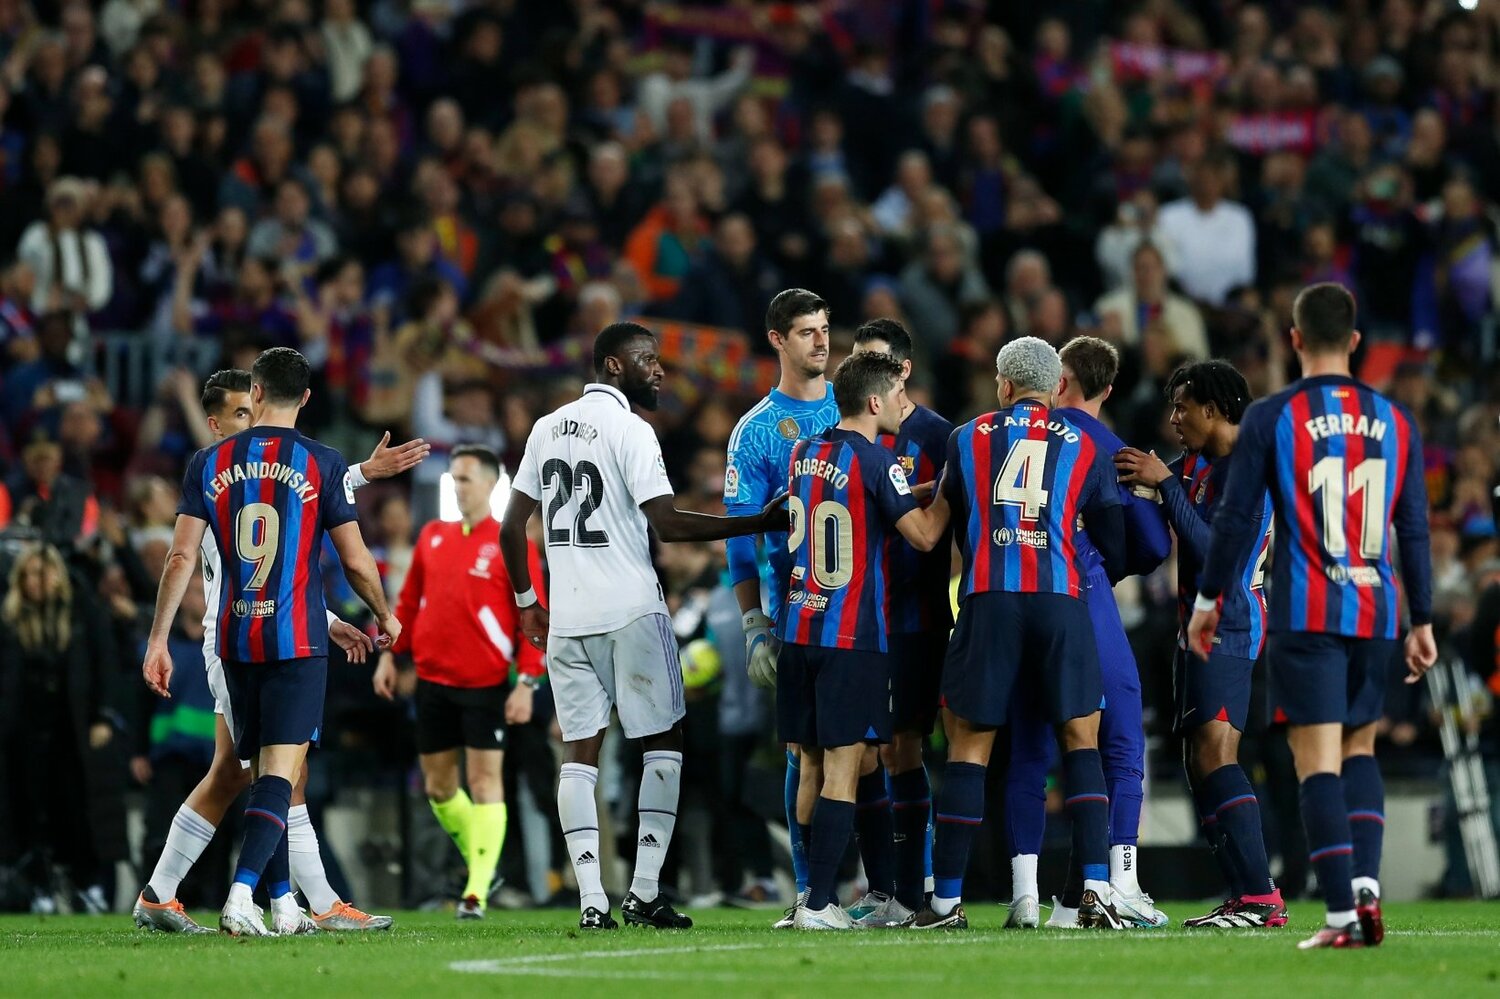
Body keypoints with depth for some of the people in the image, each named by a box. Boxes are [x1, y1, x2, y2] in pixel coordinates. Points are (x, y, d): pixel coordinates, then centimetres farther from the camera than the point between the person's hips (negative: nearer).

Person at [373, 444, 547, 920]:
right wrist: (390, 654, 11)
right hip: (433, 680, 6)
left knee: (484, 782, -8)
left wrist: (527, 682, -13)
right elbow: (409, 602, 19)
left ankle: (478, 890, -8)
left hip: (485, 684, -6)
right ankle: (478, 861, 29)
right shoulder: (432, 537, 10)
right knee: (438, 785, 10)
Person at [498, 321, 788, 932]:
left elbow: (512, 527, 15)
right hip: (630, 610, -6)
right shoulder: (629, 429, -8)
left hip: (566, 620, 6)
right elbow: (667, 523, -14)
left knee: (580, 751, 4)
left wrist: (527, 602, 25)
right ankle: (645, 891, -2)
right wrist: (758, 525, -10)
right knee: (663, 742, 5)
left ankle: (592, 900, -5)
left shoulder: (547, 429, 12)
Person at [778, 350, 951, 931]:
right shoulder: (874, 459, -10)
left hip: (798, 628, 7)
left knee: (812, 768, 9)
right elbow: (924, 535, -10)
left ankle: (817, 896, 11)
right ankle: (819, 903, -11)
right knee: (842, 768, -6)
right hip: (854, 636, -7)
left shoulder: (803, 453, 11)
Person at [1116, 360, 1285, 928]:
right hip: (1199, 626, 10)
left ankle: (1261, 898, -21)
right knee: (1199, 764, 8)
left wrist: (1165, 483, -19)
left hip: (1230, 627, -10)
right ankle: (1242, 896, 8)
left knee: (1215, 756, -18)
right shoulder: (1195, 464, 15)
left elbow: (1214, 551, -22)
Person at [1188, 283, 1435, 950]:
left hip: (1305, 617, -3)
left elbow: (1236, 518, -3)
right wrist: (1422, 622, 13)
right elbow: (1415, 530, 7)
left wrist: (1208, 600, 8)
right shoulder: (1395, 422, 6)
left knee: (1318, 763, -5)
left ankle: (1343, 915, -13)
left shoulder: (1271, 419, -4)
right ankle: (1366, 887, 3)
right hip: (1376, 615, 4)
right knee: (1360, 750, 19)